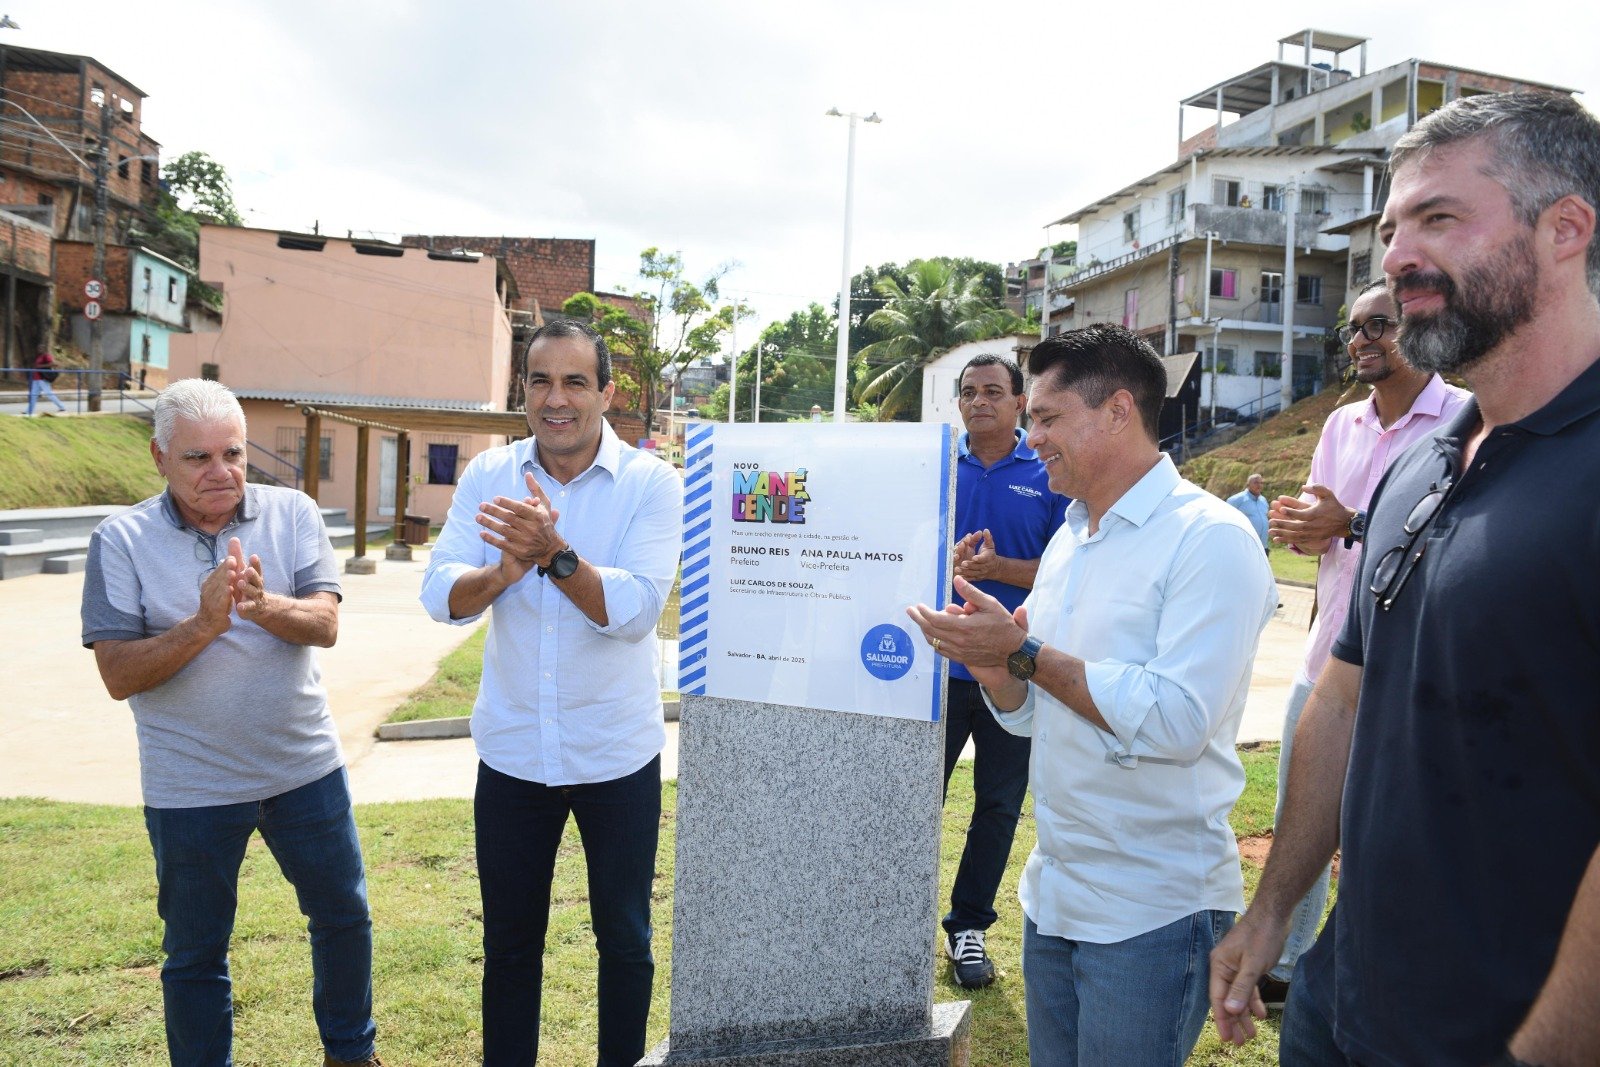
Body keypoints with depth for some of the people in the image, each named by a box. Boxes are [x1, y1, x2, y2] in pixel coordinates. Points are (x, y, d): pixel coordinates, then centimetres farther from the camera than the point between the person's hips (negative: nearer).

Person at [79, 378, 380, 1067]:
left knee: (344, 917, 17)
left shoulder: (292, 513, -3)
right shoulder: (121, 541, -7)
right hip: (190, 789, -2)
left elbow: (324, 624, -13)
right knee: (195, 952, 14)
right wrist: (204, 625, -27)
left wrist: (264, 606, -33)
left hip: (305, 769, 2)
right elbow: (119, 674, -13)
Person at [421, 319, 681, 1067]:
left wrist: (554, 553, -35)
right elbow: (440, 595, -9)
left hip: (618, 755, -2)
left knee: (624, 939, 14)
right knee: (508, 940, 18)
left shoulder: (651, 484, -11)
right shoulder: (486, 476, -2)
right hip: (512, 752, 2)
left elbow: (636, 609, -21)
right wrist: (504, 570, -29)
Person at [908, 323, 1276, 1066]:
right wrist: (991, 664, -8)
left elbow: (1178, 719, -25)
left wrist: (1024, 651, -22)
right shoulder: (1068, 540, 10)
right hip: (1052, 892, 8)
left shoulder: (1210, 538, -14)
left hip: (1151, 913, -7)